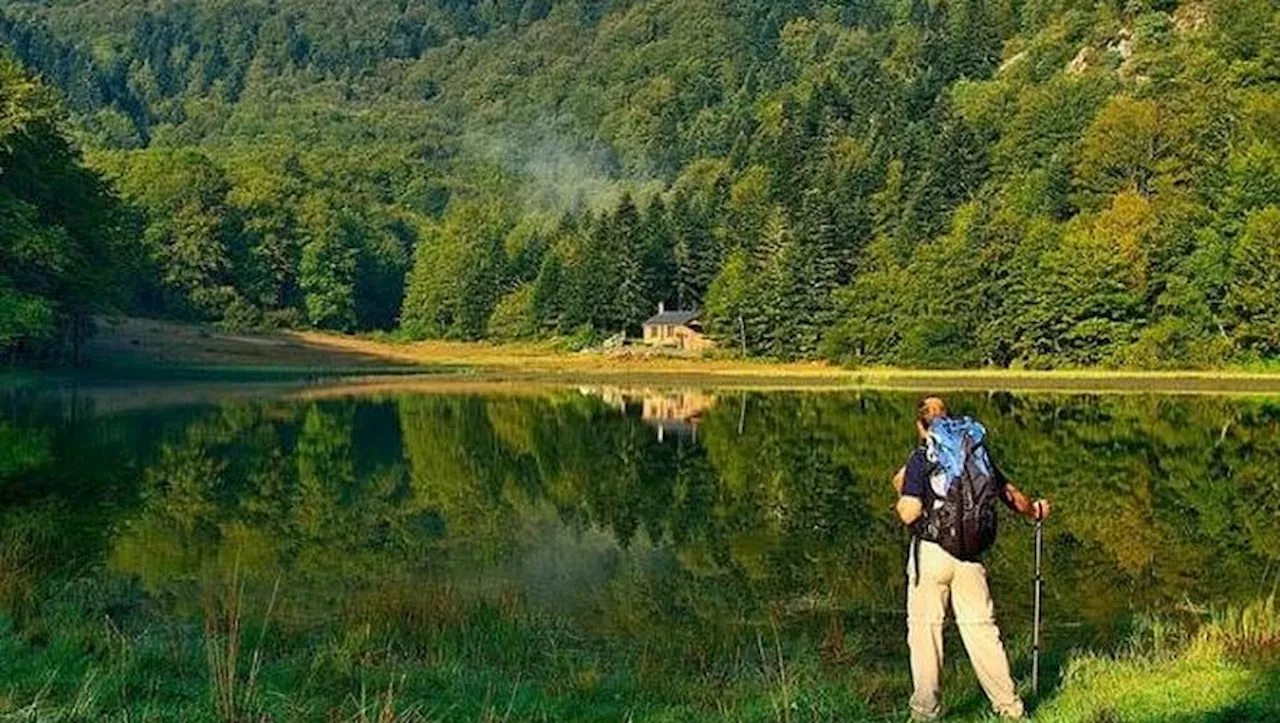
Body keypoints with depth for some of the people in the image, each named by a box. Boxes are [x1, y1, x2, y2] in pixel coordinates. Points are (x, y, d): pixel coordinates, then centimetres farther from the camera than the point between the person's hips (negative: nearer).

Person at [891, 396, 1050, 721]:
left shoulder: (922, 457, -6)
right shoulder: (978, 452, 10)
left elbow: (909, 514, -15)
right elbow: (1008, 492, 23)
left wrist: (901, 489, 6)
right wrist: (1033, 510, 42)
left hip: (931, 552, -4)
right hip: (970, 556, 5)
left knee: (924, 627, 4)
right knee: (981, 626, 13)